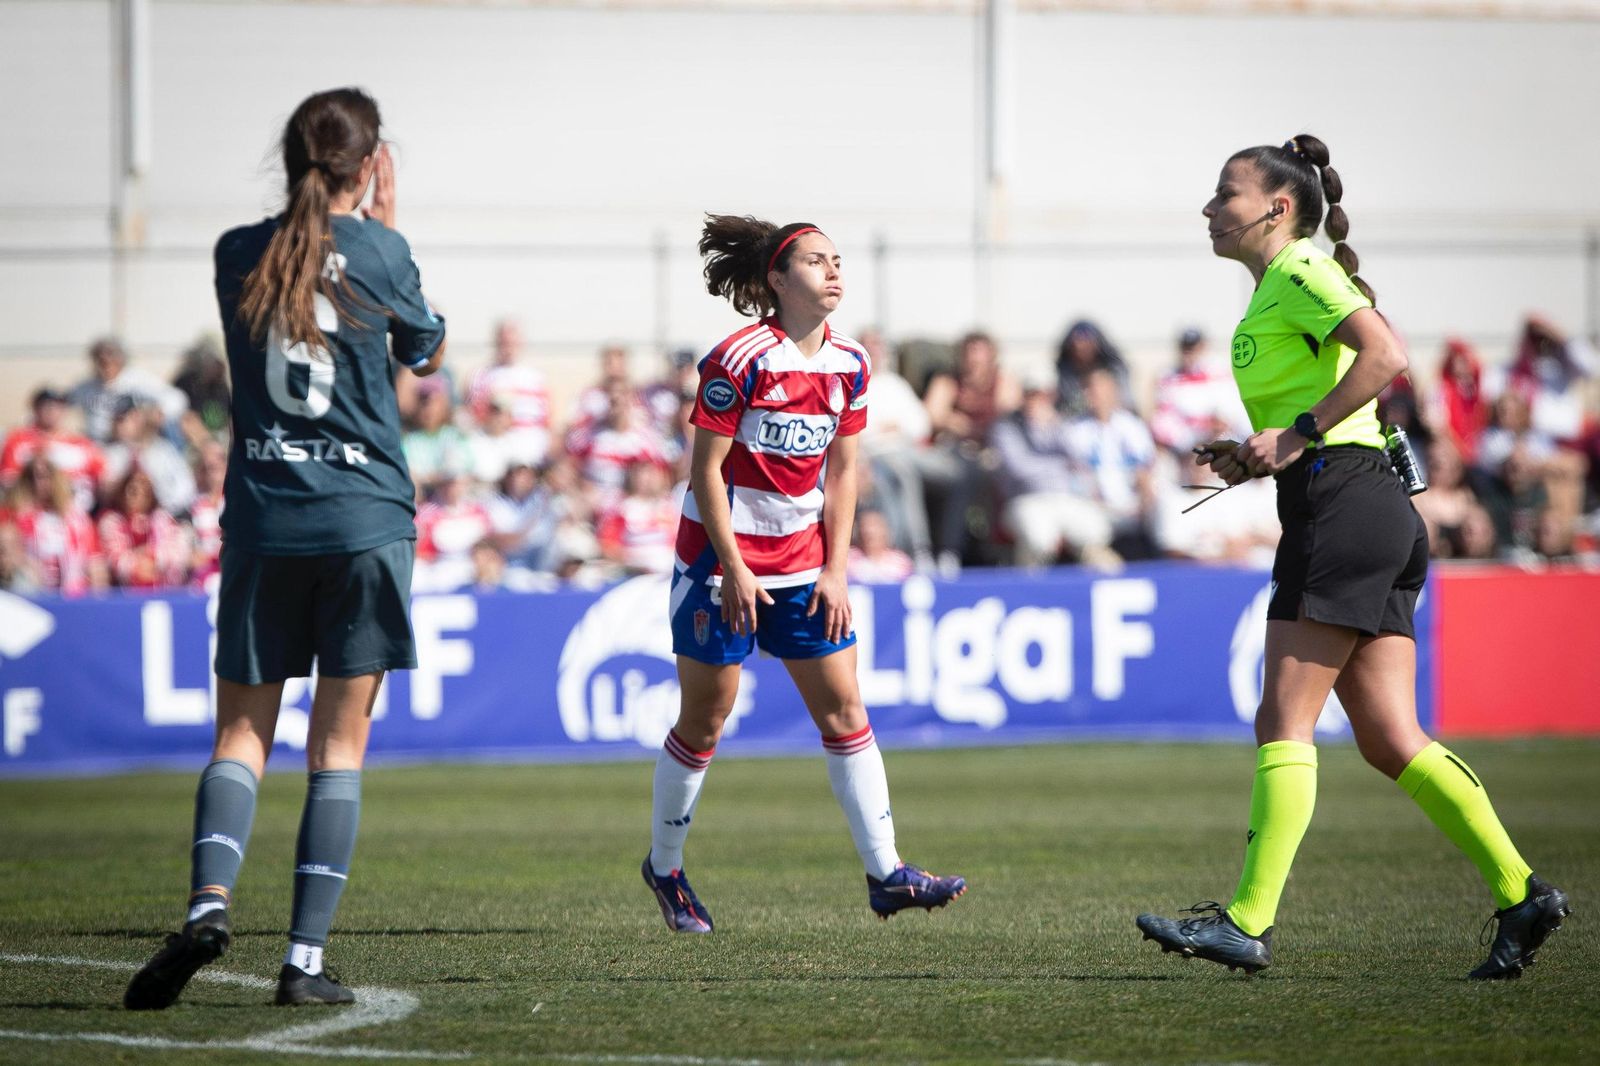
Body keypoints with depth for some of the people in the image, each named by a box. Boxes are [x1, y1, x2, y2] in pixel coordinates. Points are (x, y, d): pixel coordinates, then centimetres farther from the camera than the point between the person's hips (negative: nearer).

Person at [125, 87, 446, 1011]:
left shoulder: (240, 254, 4)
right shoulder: (375, 250, -3)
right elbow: (429, 354, 14)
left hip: (262, 519, 2)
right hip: (365, 518, -2)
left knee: (244, 732, 6)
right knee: (340, 744, 2)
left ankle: (211, 897, -19)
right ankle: (307, 959, -2)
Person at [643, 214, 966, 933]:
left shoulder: (849, 364, 2)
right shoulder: (739, 360, -16)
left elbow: (841, 471, 8)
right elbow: (706, 468, -14)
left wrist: (835, 571, 2)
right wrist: (733, 570, -15)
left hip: (802, 561, 6)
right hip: (723, 557, -6)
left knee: (843, 707, 0)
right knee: (705, 717, 3)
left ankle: (885, 874, 0)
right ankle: (665, 867, 20)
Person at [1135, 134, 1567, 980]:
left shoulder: (1301, 273, -6)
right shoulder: (1278, 288, 23)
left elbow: (1385, 355, -22)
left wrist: (1297, 434, -21)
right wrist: (1253, 459, 14)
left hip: (1345, 506, -10)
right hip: (1376, 520, 10)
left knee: (1284, 721, -9)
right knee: (1390, 741, 4)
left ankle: (1250, 922, -10)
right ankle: (1521, 894, 1)